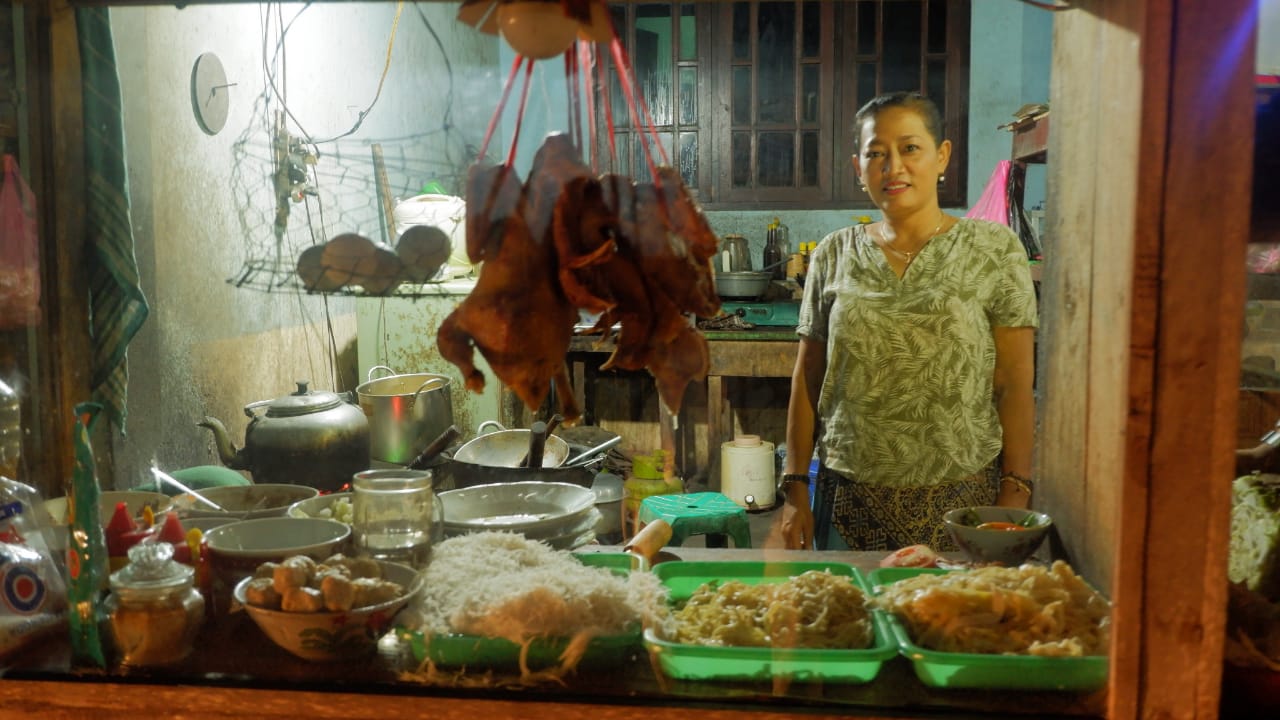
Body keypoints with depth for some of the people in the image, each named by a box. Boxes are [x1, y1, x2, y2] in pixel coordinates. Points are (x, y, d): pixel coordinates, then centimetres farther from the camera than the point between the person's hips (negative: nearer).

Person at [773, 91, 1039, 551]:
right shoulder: (834, 255, 6)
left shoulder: (993, 250, 1)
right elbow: (808, 379, 7)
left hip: (963, 499, -1)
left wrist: (1015, 493, -7)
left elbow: (1016, 383, -2)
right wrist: (795, 487, 3)